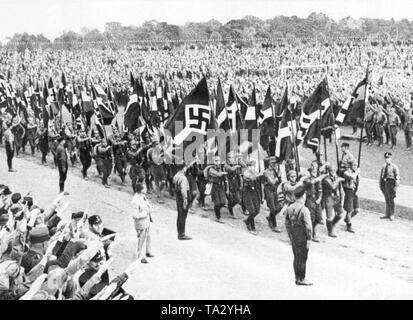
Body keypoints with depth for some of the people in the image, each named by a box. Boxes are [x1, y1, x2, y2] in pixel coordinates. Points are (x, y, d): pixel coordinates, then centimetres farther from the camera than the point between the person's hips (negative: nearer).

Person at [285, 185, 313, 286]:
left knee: (296, 257, 16)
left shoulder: (289, 208, 1)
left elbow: (287, 223, 9)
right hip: (303, 238, -7)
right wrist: (309, 239, -14)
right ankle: (301, 279, 12)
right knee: (302, 258, 4)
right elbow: (308, 226, -22)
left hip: (294, 237, 7)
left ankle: (297, 278, 25)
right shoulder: (304, 210, -21)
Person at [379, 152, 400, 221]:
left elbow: (397, 177, -9)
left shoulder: (394, 167, -5)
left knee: (391, 200, -5)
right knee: (387, 200, 10)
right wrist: (380, 185, 11)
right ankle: (387, 215, 15)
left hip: (390, 184, -6)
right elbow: (381, 176, 18)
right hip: (384, 184, 6)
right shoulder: (384, 167, 13)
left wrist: (396, 186, -15)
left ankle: (392, 215, 2)